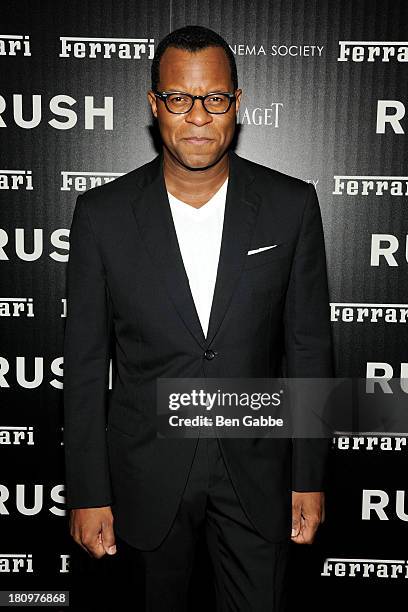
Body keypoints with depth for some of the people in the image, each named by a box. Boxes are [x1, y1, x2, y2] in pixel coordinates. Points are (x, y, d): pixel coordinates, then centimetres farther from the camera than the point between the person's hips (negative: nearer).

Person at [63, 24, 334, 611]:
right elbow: (86, 362, -5)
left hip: (257, 466, 0)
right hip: (147, 470, 1)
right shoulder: (103, 213, -9)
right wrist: (88, 494, -3)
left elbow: (310, 347, -3)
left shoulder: (292, 205, -8)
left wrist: (310, 477, -1)